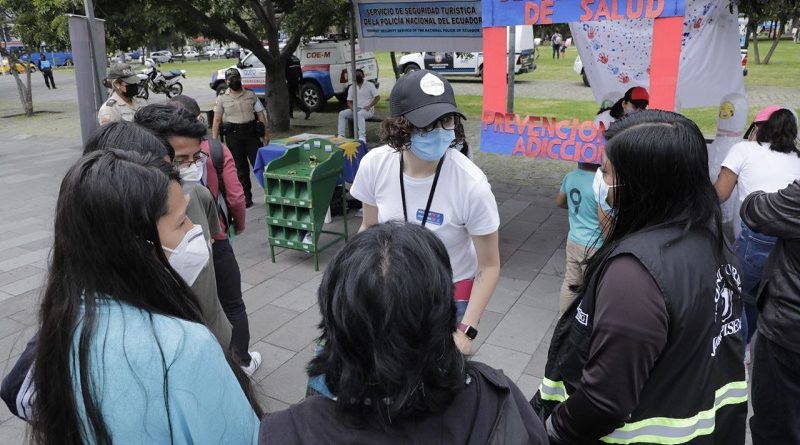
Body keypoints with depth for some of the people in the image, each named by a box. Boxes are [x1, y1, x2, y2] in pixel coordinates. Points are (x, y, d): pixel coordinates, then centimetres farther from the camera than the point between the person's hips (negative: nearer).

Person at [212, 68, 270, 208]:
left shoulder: (250, 95, 7)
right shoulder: (222, 98, 5)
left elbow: (261, 115, 8)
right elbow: (216, 121, 4)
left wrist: (266, 134, 1)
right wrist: (214, 140, -2)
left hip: (251, 133, 0)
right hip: (233, 136, 0)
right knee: (240, 167, 7)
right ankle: (246, 198, 14)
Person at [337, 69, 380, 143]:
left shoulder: (370, 85, 4)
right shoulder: (351, 87, 15)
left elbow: (377, 97, -3)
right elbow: (349, 101, 13)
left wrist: (369, 106, -17)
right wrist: (352, 108, -11)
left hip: (367, 110, -5)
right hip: (355, 109, 5)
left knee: (359, 114, -39)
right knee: (342, 113, -20)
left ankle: (362, 137, -46)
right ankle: (341, 135, -25)